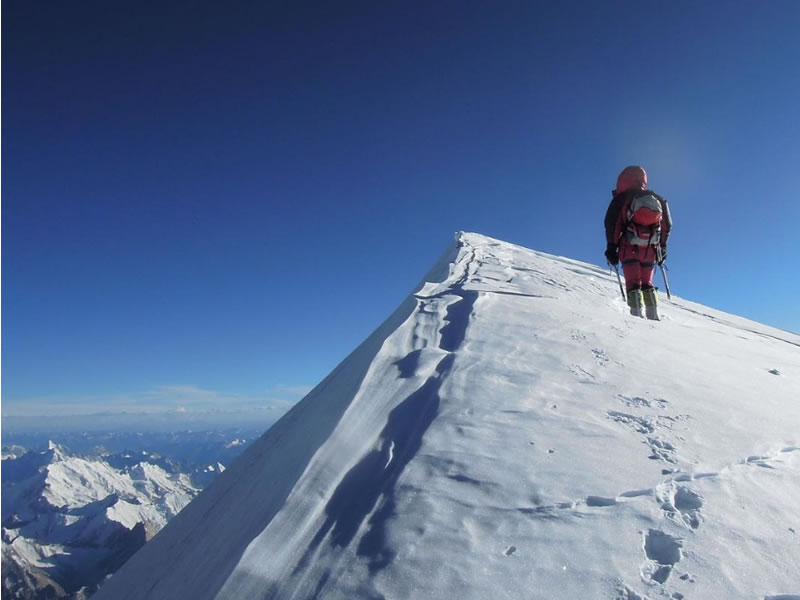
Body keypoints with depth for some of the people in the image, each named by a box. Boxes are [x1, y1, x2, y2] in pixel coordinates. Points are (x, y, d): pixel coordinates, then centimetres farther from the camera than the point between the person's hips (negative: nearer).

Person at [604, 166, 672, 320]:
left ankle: (637, 316, -9)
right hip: (651, 250, 4)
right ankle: (653, 317, 8)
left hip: (630, 249, -4)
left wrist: (611, 247, -2)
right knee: (647, 284, 15)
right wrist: (662, 247, 22)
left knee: (633, 284, 0)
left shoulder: (622, 198, 0)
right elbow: (668, 225, 16)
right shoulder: (657, 199, 15)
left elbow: (611, 223, -6)